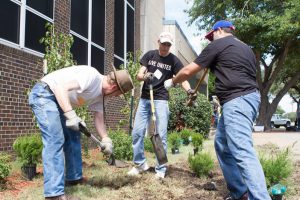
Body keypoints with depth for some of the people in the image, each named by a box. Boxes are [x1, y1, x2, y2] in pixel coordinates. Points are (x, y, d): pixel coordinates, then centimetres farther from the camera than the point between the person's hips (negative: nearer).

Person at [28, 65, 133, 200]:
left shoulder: (99, 94, 9)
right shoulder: (91, 75, -22)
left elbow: (99, 118, 9)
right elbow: (61, 88, -29)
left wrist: (106, 140, -4)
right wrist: (71, 115, -34)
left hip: (57, 102, 11)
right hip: (43, 94, -11)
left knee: (73, 136, 14)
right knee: (55, 140, -19)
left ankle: (74, 178, 25)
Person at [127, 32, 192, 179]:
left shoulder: (174, 60, 1)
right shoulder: (149, 55, 6)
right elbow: (138, 75, 1)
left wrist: (189, 90, -28)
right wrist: (145, 76, -23)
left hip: (161, 100, -2)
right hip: (144, 99, 3)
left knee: (161, 135, -3)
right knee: (137, 132, 1)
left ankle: (160, 169, 8)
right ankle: (140, 163, 18)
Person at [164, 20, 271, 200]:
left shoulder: (218, 44, 0)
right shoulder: (246, 48, 25)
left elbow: (188, 71, 3)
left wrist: (172, 82, 20)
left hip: (237, 101, -9)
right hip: (248, 98, 9)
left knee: (243, 153, -15)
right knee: (222, 145, 17)